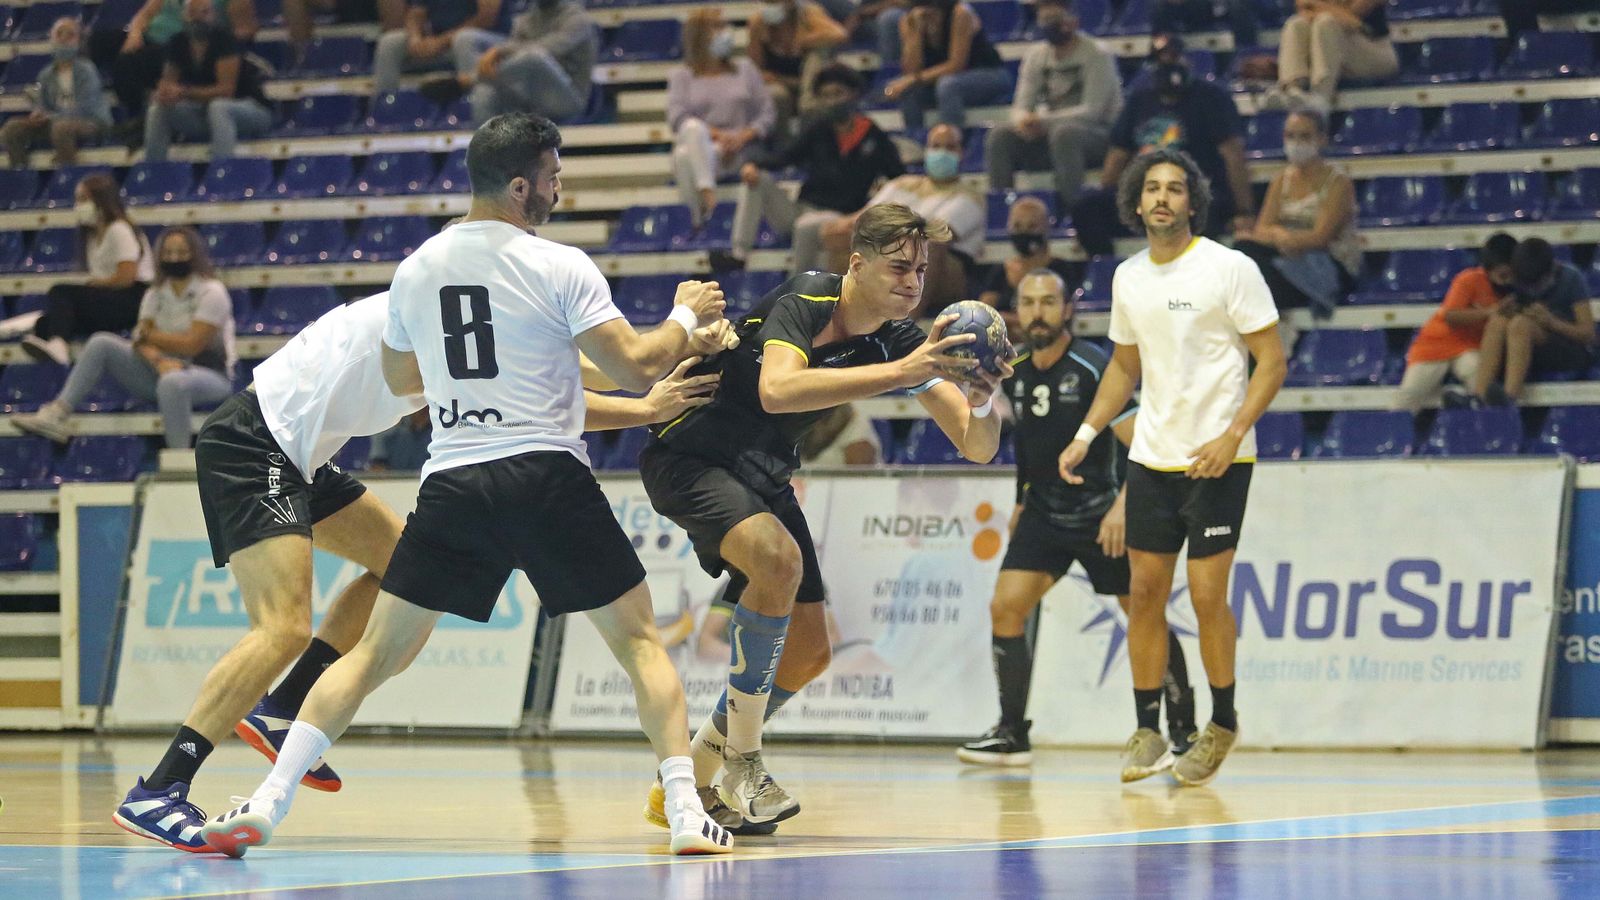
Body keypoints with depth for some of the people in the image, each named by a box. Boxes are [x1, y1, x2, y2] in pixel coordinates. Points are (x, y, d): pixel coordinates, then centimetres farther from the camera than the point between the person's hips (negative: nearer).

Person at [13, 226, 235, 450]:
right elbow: (141, 342, -3)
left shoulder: (211, 293, -10)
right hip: (161, 370, 6)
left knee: (172, 383, -43)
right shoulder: (156, 294, 9)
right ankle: (57, 415, -18)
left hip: (209, 374, -6)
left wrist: (146, 335, -6)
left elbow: (191, 345, -19)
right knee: (101, 344, -8)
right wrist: (159, 361, -26)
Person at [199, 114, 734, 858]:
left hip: (452, 483, 4)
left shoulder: (415, 270, 9)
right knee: (638, 639, 9)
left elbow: (398, 377, 25)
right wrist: (687, 316, 9)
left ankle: (266, 803, 0)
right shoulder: (559, 267, -7)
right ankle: (686, 812, -4)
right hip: (546, 475, -4)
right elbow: (637, 367, -9)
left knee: (377, 652, 11)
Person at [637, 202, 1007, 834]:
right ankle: (742, 763, -21)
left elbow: (976, 447, -7)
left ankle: (687, 784, 21)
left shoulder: (901, 338, -4)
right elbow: (777, 391, -44)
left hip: (764, 475, 8)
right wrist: (902, 372, -48)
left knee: (808, 651, 5)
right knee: (778, 559, -33)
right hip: (689, 457, -8)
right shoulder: (805, 301, -23)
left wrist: (981, 400, -31)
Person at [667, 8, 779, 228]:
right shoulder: (681, 76, 15)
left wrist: (744, 135, -9)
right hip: (697, 145, 0)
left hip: (740, 152, 0)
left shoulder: (744, 68, 19)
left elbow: (767, 114, 12)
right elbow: (677, 117, -2)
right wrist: (716, 134, -15)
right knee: (693, 128, -39)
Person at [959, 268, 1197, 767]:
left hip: (1101, 516, -5)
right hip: (1044, 515, 5)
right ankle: (1011, 733, -2)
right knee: (1005, 608, -9)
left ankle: (1183, 728, 14)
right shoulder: (1016, 374, 2)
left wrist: (1122, 506, -27)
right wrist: (1023, 500, 12)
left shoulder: (1094, 368, -16)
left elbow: (1141, 444, -19)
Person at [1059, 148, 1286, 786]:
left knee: (1207, 594, -7)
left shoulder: (1230, 268, -9)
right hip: (1151, 457, 5)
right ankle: (1147, 732, 11)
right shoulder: (1128, 278, 9)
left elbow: (1272, 360, -8)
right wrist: (1086, 435, 12)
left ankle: (1222, 725, 11)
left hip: (1218, 459, -5)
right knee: (1145, 591, 3)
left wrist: (1231, 436, -18)